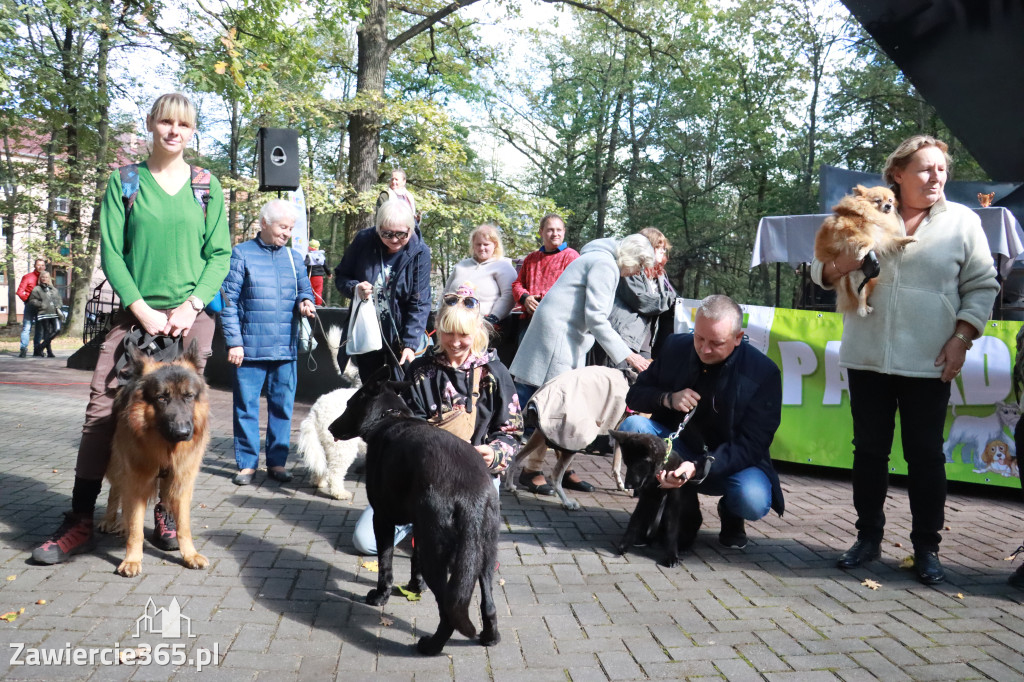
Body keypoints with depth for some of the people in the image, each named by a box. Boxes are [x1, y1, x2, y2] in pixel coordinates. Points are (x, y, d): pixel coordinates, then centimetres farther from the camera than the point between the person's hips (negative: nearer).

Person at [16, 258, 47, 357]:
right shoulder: (28, 277, 1)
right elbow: (20, 291, -2)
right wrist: (27, 300, -4)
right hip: (30, 305, -4)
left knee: (39, 328, 8)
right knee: (27, 327, -9)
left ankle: (37, 349, 16)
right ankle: (23, 349, -11)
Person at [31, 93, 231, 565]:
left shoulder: (207, 186, 8)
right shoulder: (125, 182, 6)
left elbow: (220, 255, 5)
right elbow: (110, 253, 1)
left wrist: (192, 305, -9)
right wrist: (143, 310, -10)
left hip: (191, 317, 1)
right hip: (136, 314, 0)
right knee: (102, 410, -6)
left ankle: (167, 514, 16)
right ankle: (80, 521, 2)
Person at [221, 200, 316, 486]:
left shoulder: (294, 256, 13)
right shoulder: (241, 254, 0)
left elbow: (305, 288, 19)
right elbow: (229, 301, -2)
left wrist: (305, 302, -6)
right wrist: (234, 341, -9)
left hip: (286, 349, 4)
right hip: (250, 349, -4)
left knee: (282, 406, 7)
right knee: (246, 406, 2)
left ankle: (277, 462, 18)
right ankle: (247, 463, 14)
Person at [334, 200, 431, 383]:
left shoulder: (420, 252, -13)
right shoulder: (363, 240, -7)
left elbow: (420, 304, -14)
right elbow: (340, 276, 4)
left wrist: (410, 344, -22)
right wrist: (354, 288, -19)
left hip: (400, 335, -2)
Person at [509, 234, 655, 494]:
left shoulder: (601, 260, 18)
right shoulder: (606, 265, -13)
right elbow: (596, 318, -21)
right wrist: (627, 355, -22)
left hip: (568, 337, 11)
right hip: (558, 333, -11)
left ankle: (563, 469, 13)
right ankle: (531, 471, -5)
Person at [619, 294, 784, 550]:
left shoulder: (763, 372, -17)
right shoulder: (676, 347, -7)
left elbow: (751, 445, -20)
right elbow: (634, 395, 2)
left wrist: (698, 468, -36)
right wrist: (667, 398, -22)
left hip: (731, 462, -3)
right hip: (679, 448, 3)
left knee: (753, 500, -35)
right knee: (632, 426, -25)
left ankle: (730, 515, 8)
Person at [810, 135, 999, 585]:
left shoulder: (962, 221, 4)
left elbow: (982, 286, 5)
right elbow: (819, 269, 9)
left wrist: (962, 336, -7)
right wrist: (836, 268, -13)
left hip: (928, 362, -1)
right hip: (867, 357, 1)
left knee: (925, 454, 4)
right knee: (869, 449, 9)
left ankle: (926, 548, 17)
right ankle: (868, 537, 22)